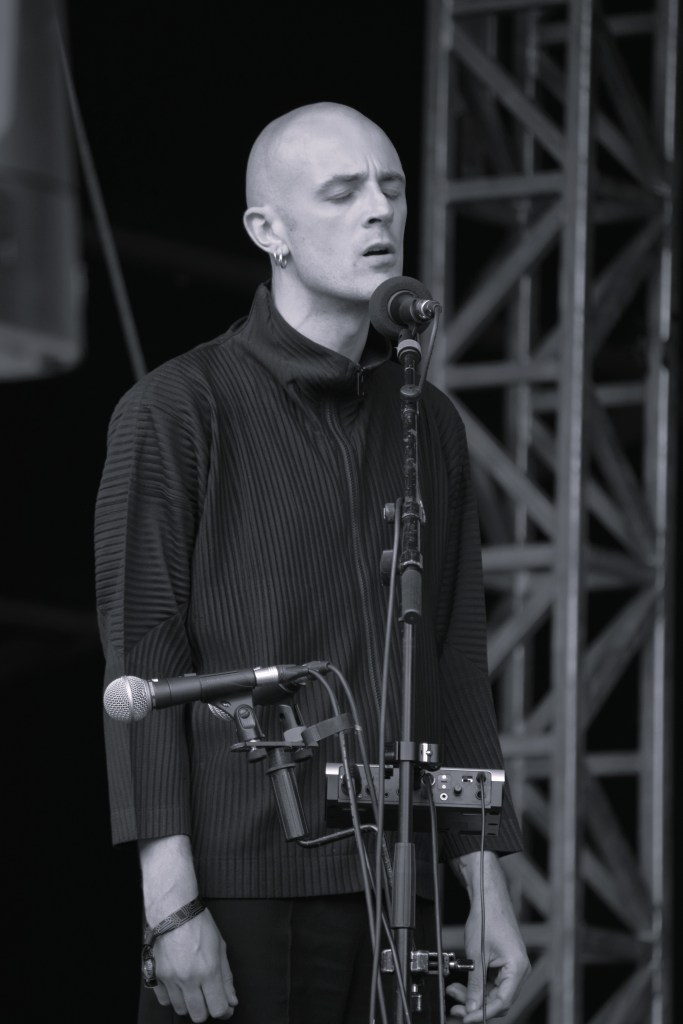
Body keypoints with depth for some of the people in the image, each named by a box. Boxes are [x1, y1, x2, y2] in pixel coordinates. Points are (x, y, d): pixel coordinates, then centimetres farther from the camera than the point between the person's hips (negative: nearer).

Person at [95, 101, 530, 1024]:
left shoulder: (429, 425, 15)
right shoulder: (176, 412, -1)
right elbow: (142, 662, -7)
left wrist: (488, 889, 12)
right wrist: (172, 903, -14)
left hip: (388, 892, 5)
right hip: (239, 893, -5)